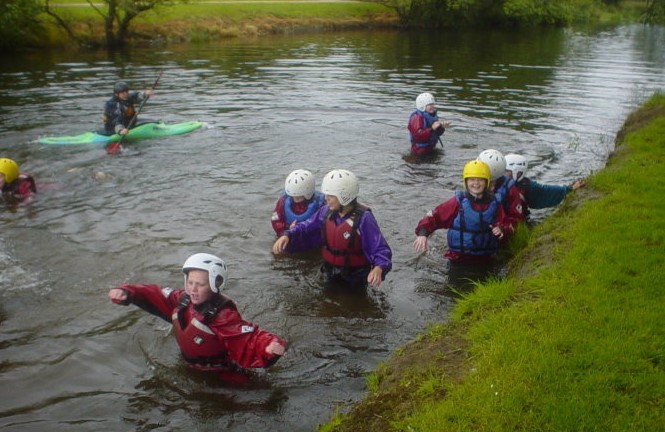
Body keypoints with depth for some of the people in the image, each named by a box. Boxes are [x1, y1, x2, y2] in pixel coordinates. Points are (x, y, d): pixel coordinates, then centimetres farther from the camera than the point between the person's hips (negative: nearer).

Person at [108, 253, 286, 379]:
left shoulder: (224, 316, -30)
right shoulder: (183, 299, -7)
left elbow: (249, 340, -39)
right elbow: (154, 296, 5)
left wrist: (270, 345, -60)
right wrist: (126, 293, -10)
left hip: (219, 378, -7)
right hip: (189, 368, 7)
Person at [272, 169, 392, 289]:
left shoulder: (363, 218, -26)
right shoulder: (326, 212, -7)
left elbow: (381, 250, -29)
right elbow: (305, 230, 2)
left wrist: (378, 268, -49)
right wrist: (287, 236, -17)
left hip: (355, 279, -6)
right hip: (331, 275, 6)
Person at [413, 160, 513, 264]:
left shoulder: (494, 204, -1)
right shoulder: (458, 202, -10)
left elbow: (507, 225, 7)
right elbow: (433, 216, -12)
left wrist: (501, 229, -17)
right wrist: (422, 233, -29)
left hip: (484, 259, 3)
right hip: (459, 259, -3)